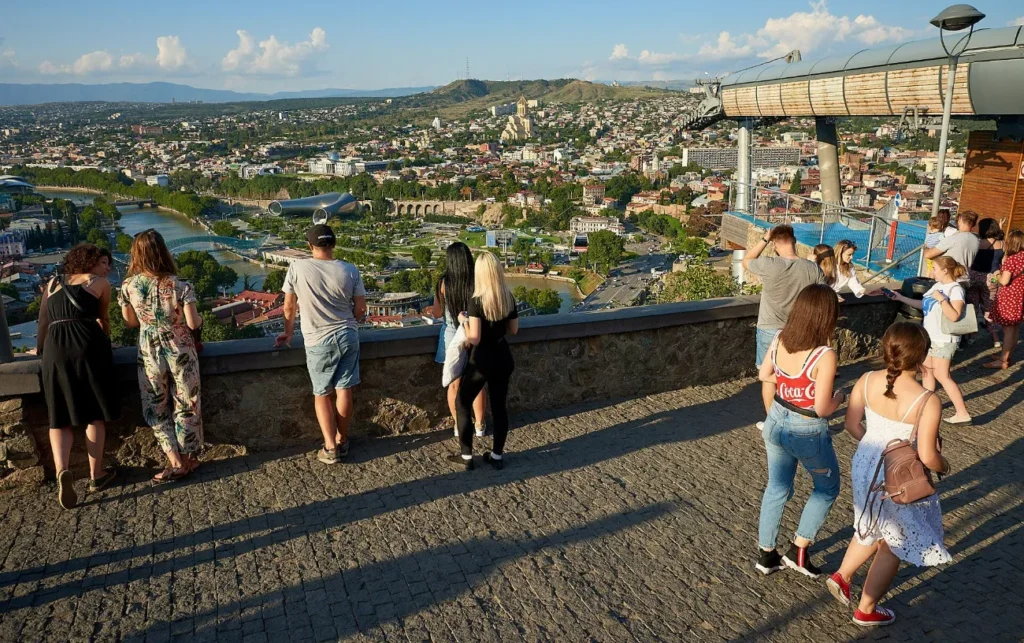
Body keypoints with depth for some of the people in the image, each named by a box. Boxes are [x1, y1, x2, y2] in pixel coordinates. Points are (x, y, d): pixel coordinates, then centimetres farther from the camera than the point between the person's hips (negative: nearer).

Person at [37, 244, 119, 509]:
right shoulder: (100, 283, 13)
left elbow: (43, 324, 22)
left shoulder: (53, 284, 23)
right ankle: (96, 474, 11)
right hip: (88, 344, -3)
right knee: (95, 413, 7)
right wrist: (105, 342, 42)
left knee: (60, 417, 6)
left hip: (55, 348, 3)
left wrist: (42, 352, 33)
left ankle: (62, 470, -16)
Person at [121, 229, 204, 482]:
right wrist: (200, 317, 8)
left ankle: (176, 462, 11)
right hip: (180, 352, -1)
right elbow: (193, 323, -14)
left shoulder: (128, 286, -8)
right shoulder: (179, 286, -16)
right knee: (185, 405, 14)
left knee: (156, 408, 14)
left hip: (149, 353, 1)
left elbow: (130, 322, 3)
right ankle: (188, 459, 22)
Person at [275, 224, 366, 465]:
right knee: (344, 390, 11)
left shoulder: (297, 268, -10)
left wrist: (288, 332, 16)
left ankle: (330, 448, 8)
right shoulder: (350, 270, -6)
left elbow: (289, 306, -1)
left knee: (321, 394, 10)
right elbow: (361, 309, 0)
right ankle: (342, 441, 24)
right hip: (348, 336, 2)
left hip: (318, 341, -2)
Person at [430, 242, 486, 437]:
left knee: (454, 385, 15)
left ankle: (459, 426, 25)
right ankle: (479, 425, 25)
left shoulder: (444, 283, -12)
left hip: (452, 338, 0)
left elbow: (437, 313, -4)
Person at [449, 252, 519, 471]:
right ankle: (497, 455, 23)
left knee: (463, 404, 12)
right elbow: (513, 330, 8)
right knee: (500, 406, 15)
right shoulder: (509, 298, -2)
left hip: (482, 360, -5)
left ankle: (466, 456, 15)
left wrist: (464, 321, -6)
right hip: (503, 358, 5)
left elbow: (474, 338, -22)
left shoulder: (476, 301, -20)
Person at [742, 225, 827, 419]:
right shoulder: (813, 269, -10)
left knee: (769, 377, 12)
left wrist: (764, 239, 2)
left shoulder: (768, 265, -20)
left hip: (770, 331, -3)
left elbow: (746, 262, 2)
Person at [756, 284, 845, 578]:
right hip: (808, 433, -5)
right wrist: (839, 397, -2)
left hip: (776, 423, 5)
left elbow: (764, 375, 7)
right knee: (827, 488, 22)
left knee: (777, 488, 21)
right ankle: (798, 551, 24)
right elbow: (822, 409, -22)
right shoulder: (824, 356, -27)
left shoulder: (779, 340, -10)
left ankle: (766, 554, 33)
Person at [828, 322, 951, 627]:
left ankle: (842, 576, 37)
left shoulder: (867, 381, -12)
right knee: (892, 545, 18)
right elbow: (927, 457, -23)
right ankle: (866, 610, 32)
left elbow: (852, 424, -2)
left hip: (865, 467, 5)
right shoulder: (928, 401, -26)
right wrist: (944, 466, -1)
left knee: (873, 529, 32)